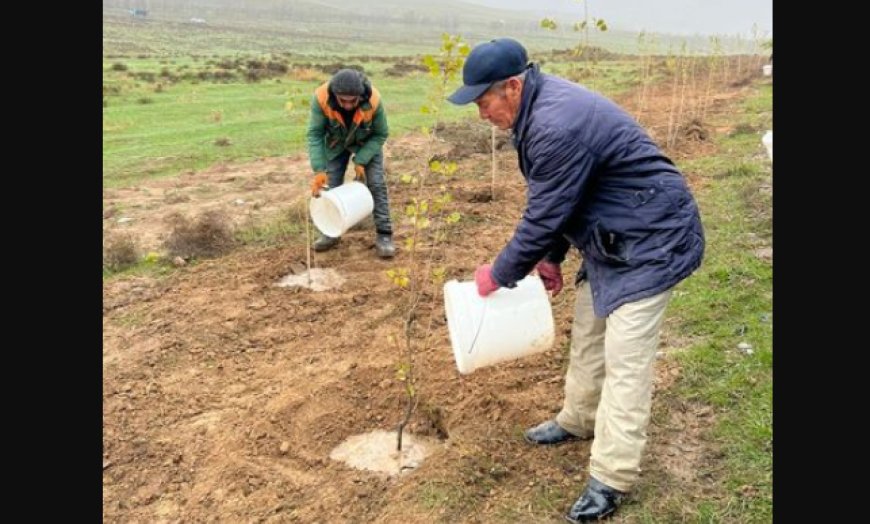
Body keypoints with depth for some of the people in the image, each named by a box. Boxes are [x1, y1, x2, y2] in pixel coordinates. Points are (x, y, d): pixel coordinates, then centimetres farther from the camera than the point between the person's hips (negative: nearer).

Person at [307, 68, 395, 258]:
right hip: (336, 143, 1)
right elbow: (315, 134, -27)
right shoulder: (321, 98, -36)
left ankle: (384, 235, -2)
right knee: (332, 185, 2)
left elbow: (381, 134, -20)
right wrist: (319, 170, -36)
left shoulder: (373, 100, -36)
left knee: (376, 183, -9)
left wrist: (360, 161, -28)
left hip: (367, 143, -1)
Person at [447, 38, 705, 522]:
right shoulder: (541, 106, 3)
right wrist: (551, 257, 15)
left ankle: (611, 479, 1)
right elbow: (555, 200, 12)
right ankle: (579, 420, 39)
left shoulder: (558, 126, -30)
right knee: (589, 336, 20)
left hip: (651, 241, -10)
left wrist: (500, 274, -9)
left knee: (625, 359, -8)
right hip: (611, 240, 10)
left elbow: (543, 215, -23)